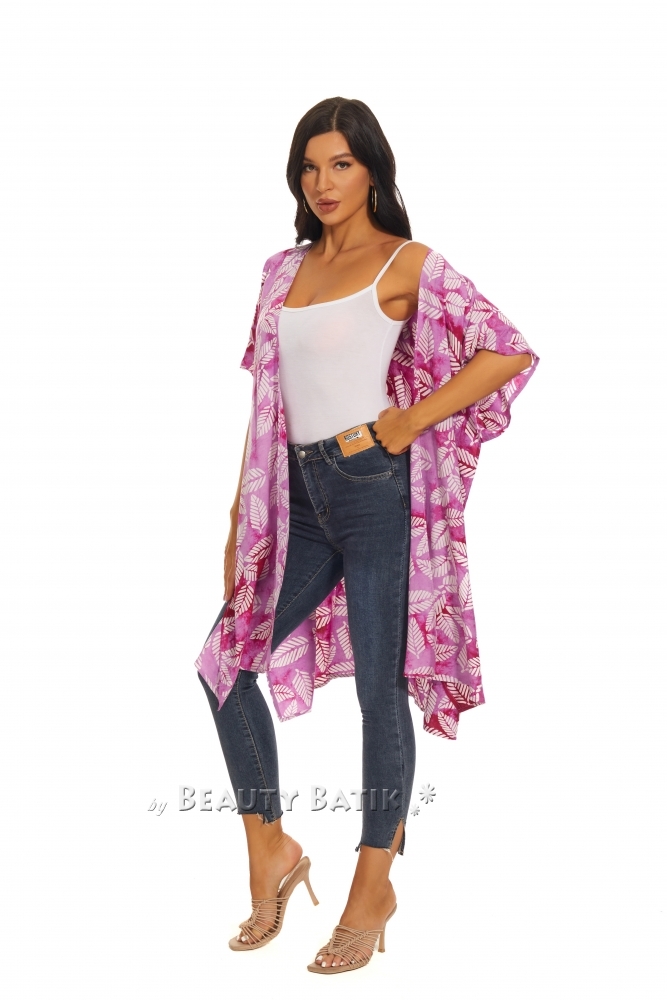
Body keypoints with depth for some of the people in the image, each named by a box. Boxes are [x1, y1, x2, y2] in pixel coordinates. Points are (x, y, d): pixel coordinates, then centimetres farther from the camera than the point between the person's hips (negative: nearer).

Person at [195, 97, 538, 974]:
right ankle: (270, 851, 19)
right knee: (225, 661, 5)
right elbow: (266, 400, 14)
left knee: (379, 686, 1)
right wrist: (241, 520, 11)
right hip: (301, 497, 7)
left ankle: (374, 886, 15)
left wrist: (407, 422, -13)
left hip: (375, 490, -6)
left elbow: (510, 351, -13)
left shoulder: (406, 265, -4)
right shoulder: (286, 271, 14)